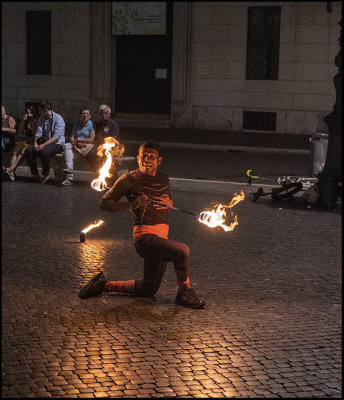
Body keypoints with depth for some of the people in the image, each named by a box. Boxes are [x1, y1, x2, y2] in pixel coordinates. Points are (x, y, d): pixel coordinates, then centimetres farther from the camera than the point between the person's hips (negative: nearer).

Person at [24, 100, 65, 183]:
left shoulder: (58, 119, -10)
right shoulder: (41, 119, 12)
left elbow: (56, 137, -19)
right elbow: (38, 132, 6)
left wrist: (44, 145, -28)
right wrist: (35, 143, -16)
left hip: (57, 143, -6)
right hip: (43, 141, 6)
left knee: (44, 152, -37)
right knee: (28, 151, -20)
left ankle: (46, 175, -16)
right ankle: (35, 174, -10)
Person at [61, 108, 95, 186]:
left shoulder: (92, 125, 3)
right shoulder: (77, 125, 20)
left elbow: (91, 140, -9)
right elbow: (72, 138, 11)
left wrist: (78, 140, -8)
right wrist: (77, 143, -11)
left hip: (87, 146, -4)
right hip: (77, 146, 4)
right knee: (67, 146, -28)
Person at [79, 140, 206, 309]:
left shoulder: (163, 178, 14)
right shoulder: (129, 179, -4)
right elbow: (104, 203, -5)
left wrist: (168, 202, 3)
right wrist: (131, 204, -20)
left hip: (161, 235, 8)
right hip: (145, 236, -8)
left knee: (148, 289, 16)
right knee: (182, 250, -31)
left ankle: (104, 284, 30)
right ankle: (184, 292, -9)